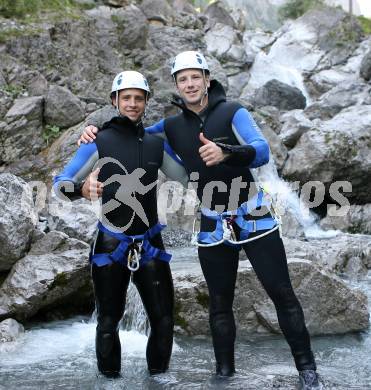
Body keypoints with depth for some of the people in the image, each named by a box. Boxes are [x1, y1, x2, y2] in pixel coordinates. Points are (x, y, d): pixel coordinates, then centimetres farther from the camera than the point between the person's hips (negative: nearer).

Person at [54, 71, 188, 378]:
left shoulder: (156, 144, 6)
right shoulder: (99, 143, -5)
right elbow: (60, 184, -10)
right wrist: (81, 188, -31)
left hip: (150, 244, 3)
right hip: (111, 245, -3)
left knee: (164, 320, 4)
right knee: (109, 321, 6)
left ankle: (158, 375, 23)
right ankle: (110, 377, 23)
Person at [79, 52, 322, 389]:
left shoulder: (232, 113, -9)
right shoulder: (173, 126, 3)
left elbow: (262, 151, -22)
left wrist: (225, 153, -41)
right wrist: (98, 133, -4)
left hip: (253, 216, -3)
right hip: (213, 225, 4)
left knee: (282, 294, 0)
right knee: (220, 303, 11)